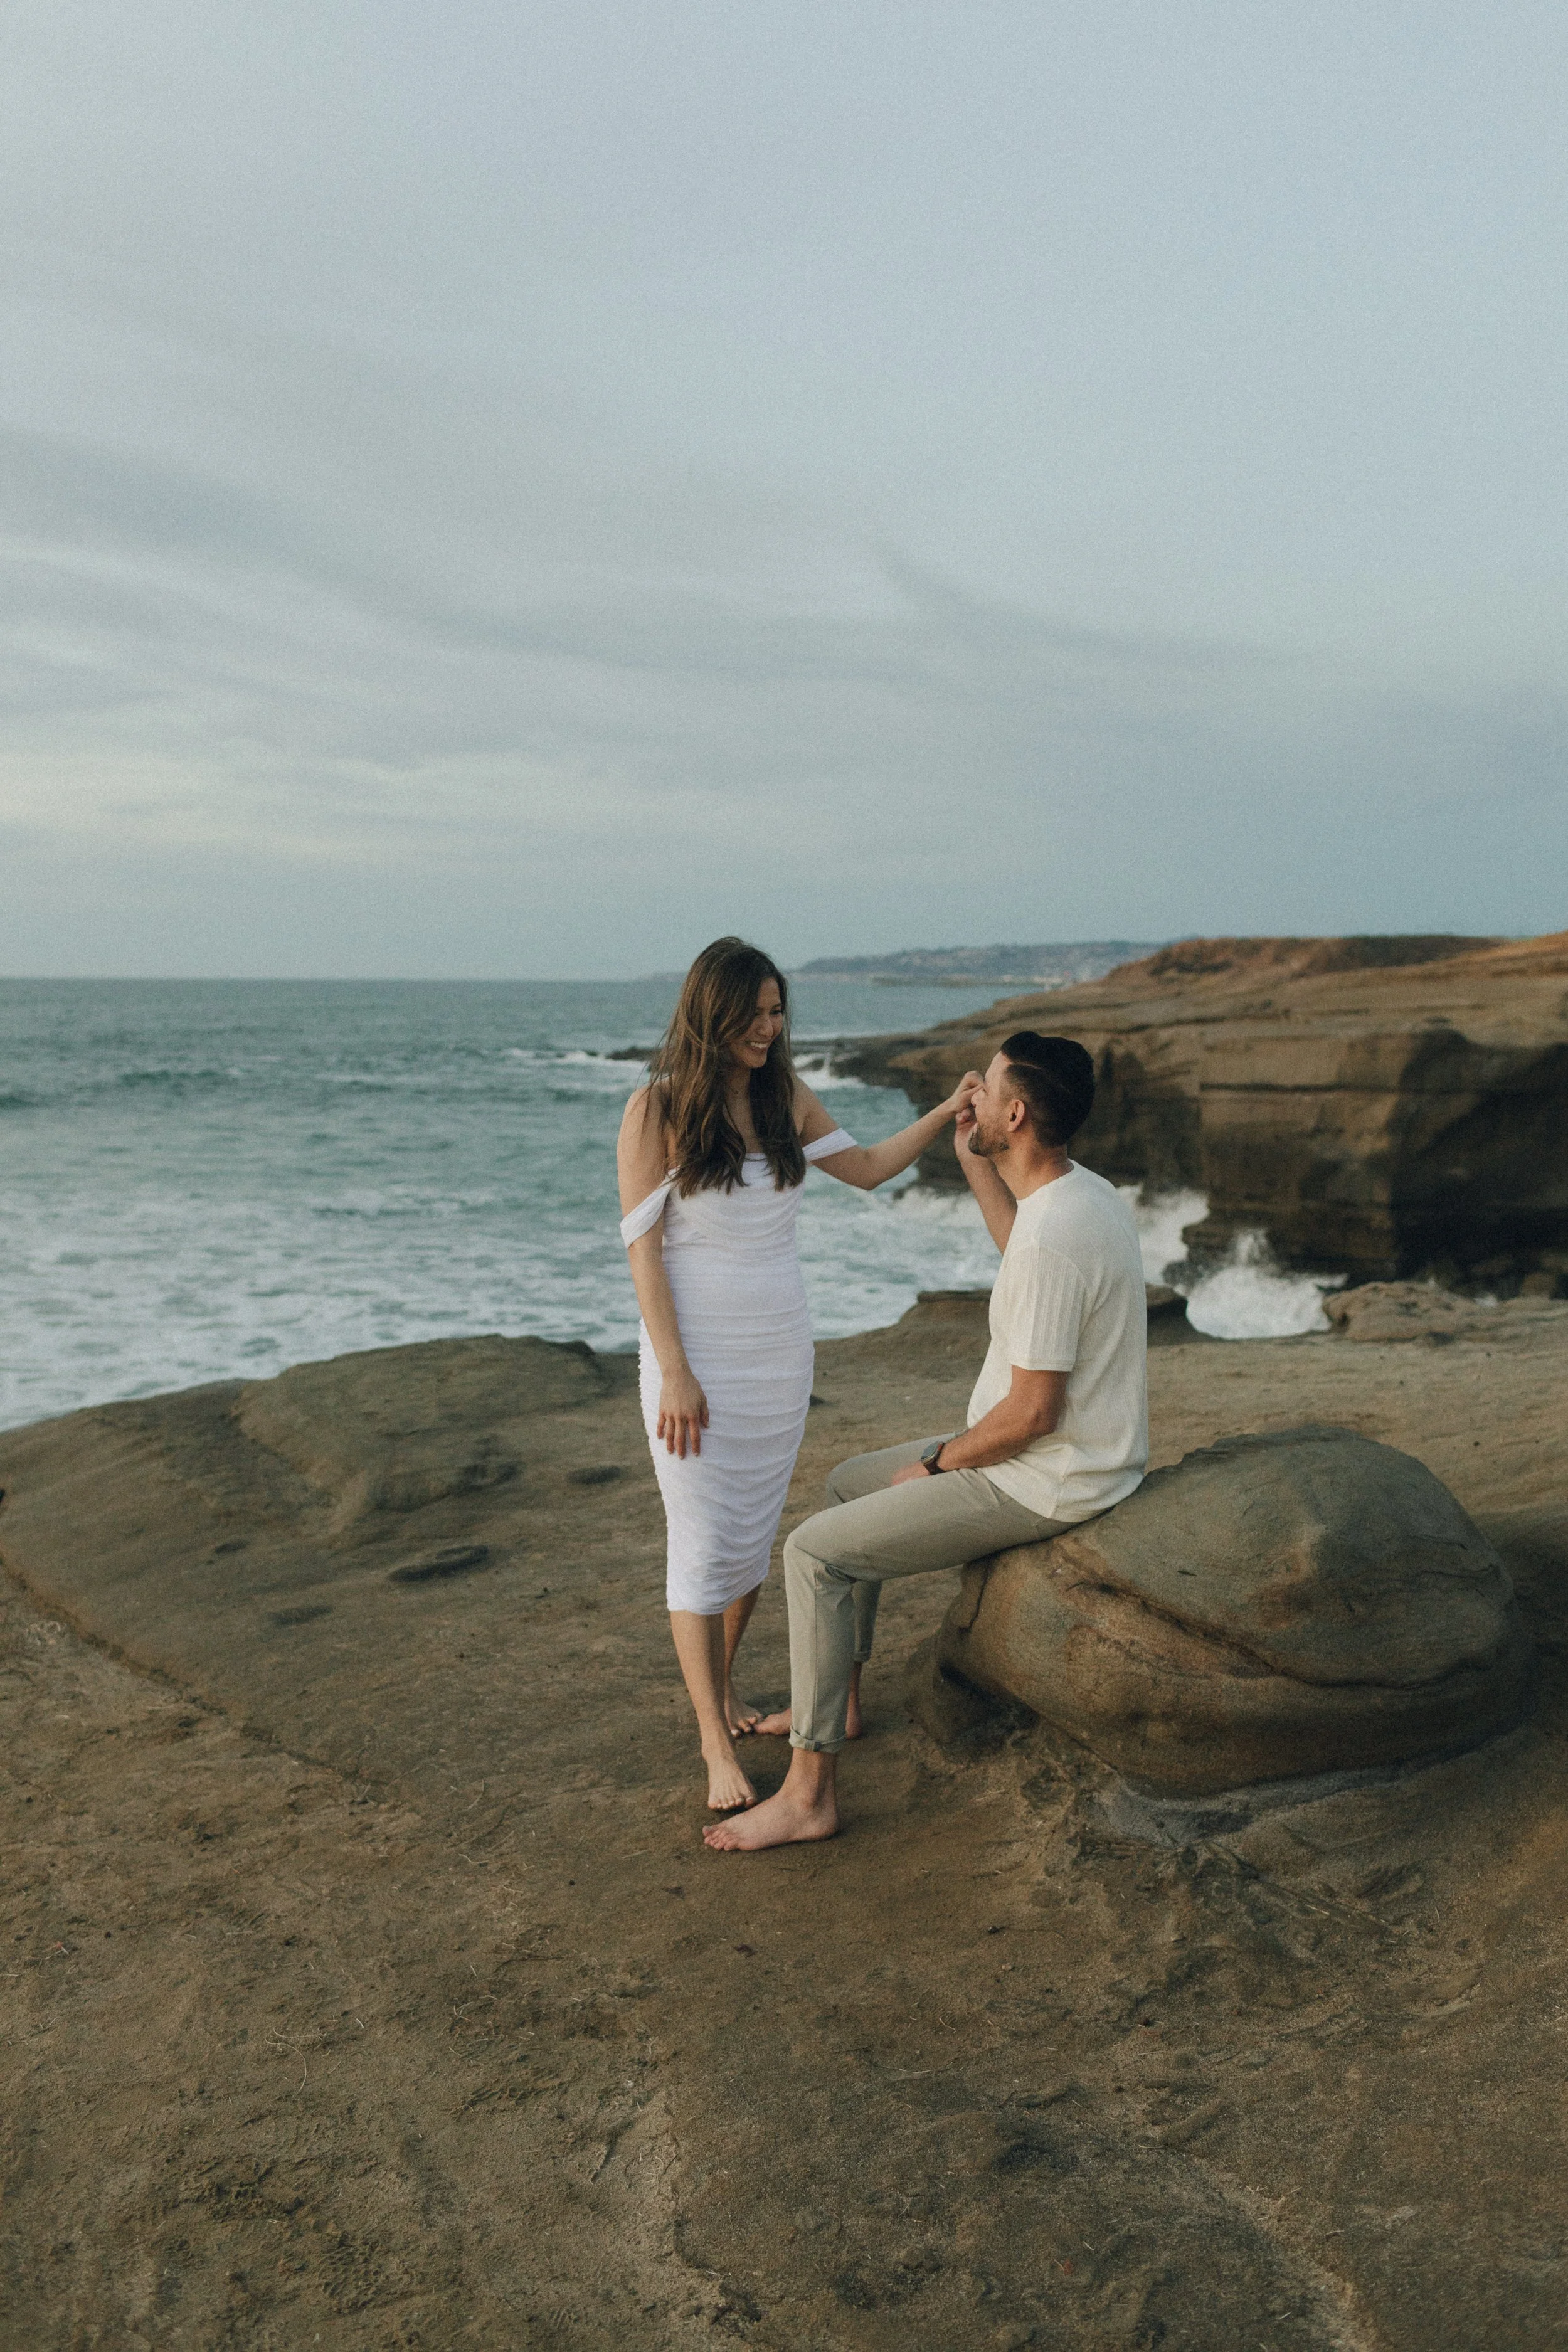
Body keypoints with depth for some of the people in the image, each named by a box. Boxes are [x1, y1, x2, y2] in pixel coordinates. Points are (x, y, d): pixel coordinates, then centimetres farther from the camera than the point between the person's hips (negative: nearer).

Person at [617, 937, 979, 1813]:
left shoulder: (786, 1097, 4)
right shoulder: (658, 1108, -11)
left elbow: (868, 1169, 16)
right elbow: (644, 1248, -12)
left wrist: (944, 1115, 1)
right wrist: (674, 1374, -15)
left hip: (782, 1348, 5)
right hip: (700, 1353, -5)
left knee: (755, 1534, 14)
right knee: (704, 1545, -1)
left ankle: (722, 1682, 34)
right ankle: (717, 1743, 7)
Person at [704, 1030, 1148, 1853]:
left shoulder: (1053, 1237, -29)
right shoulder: (1084, 1192, 3)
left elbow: (1033, 1412, -28)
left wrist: (939, 1463, -12)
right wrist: (973, 1165, 20)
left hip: (1045, 1484, -10)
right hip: (1067, 1455, 10)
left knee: (814, 1552, -10)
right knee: (848, 1482, 21)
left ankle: (810, 1793, -1)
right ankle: (830, 1698, 34)